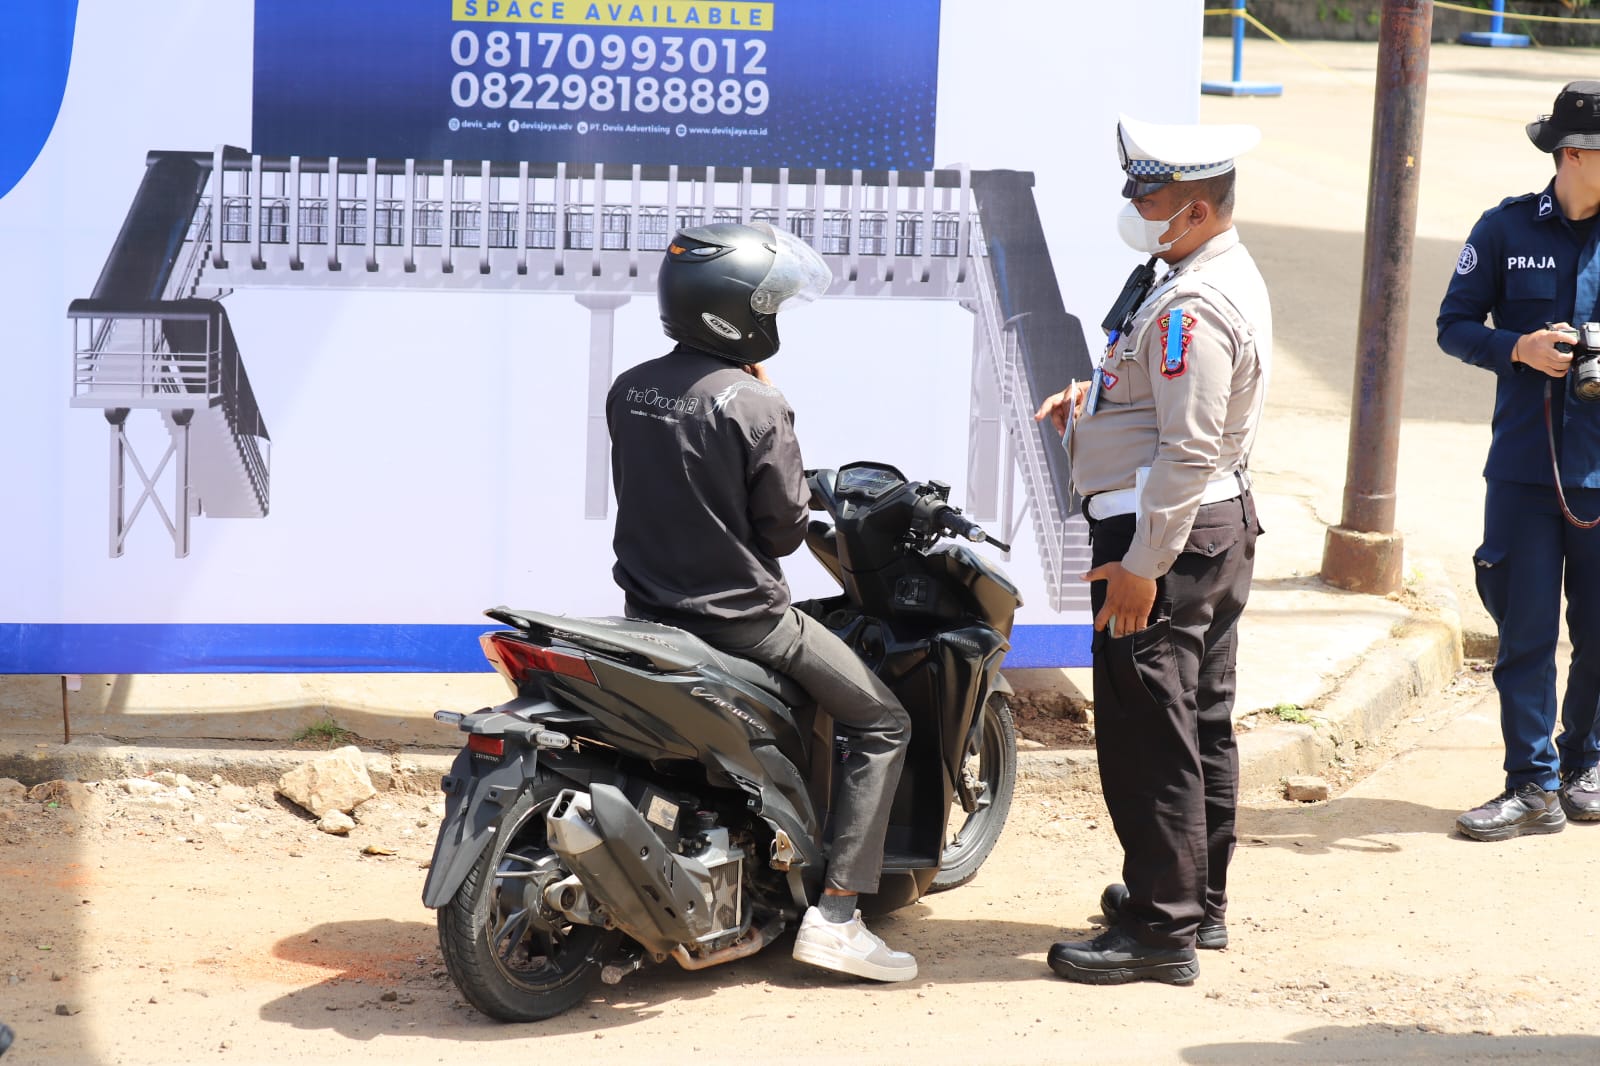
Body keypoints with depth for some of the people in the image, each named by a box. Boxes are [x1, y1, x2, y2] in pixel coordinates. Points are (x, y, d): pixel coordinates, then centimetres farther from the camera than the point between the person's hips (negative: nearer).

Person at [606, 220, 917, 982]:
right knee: (881, 724, 6)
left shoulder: (628, 391, 2)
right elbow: (783, 529, -13)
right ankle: (835, 913, -3)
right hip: (740, 616, -7)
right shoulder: (756, 406, -18)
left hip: (649, 605, 7)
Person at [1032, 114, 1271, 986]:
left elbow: (1189, 449, -25)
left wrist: (1141, 566, -23)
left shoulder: (1192, 306, -21)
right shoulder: (1230, 276, 13)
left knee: (1147, 735, -7)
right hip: (1222, 522, 11)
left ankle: (1160, 931, -3)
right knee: (1203, 723, 17)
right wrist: (1098, 395, 11)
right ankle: (1198, 900, 29)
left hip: (1167, 530, -11)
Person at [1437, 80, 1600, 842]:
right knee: (1524, 630, 1)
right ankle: (1533, 786, 8)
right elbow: (1454, 324, 5)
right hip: (1524, 466, -1)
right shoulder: (1508, 229, 0)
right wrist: (1518, 349, -13)